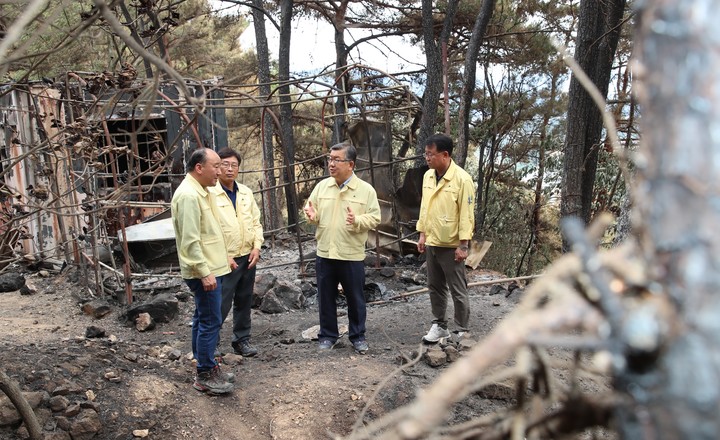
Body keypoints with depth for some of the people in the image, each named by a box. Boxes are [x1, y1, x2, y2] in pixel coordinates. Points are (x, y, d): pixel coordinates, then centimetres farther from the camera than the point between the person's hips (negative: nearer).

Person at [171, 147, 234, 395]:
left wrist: (223, 259, 21)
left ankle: (206, 368, 26)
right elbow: (190, 240, -24)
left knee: (203, 319, 16)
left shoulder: (200, 192, 13)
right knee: (210, 322, -5)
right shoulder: (188, 195, -19)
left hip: (210, 268, 10)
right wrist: (205, 272, -25)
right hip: (204, 272, -10)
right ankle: (205, 376, 5)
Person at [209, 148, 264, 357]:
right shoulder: (210, 194, -11)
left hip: (248, 257, 6)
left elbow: (256, 222, 13)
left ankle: (242, 340, 29)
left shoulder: (246, 192, 9)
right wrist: (223, 257, -16)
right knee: (221, 305, -3)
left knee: (244, 302, 15)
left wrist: (256, 247, -1)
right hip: (225, 260, -6)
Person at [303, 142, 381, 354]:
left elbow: (375, 217, -7)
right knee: (326, 298, 12)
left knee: (355, 298, 9)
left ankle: (357, 336, 26)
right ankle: (328, 335, 28)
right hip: (324, 254, 3)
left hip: (352, 255, -3)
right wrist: (312, 215, -13)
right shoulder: (322, 186, 4)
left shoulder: (366, 189, -6)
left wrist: (358, 220, -25)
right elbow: (312, 209, 10)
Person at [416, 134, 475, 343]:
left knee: (458, 291, 3)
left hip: (451, 246, -7)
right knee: (435, 287, 16)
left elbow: (466, 214, -15)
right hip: (431, 243, 7)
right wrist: (422, 234, 11)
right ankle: (439, 325, 29)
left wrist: (463, 245, -16)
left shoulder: (462, 178, -16)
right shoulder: (428, 176, 5)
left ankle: (462, 332, 15)